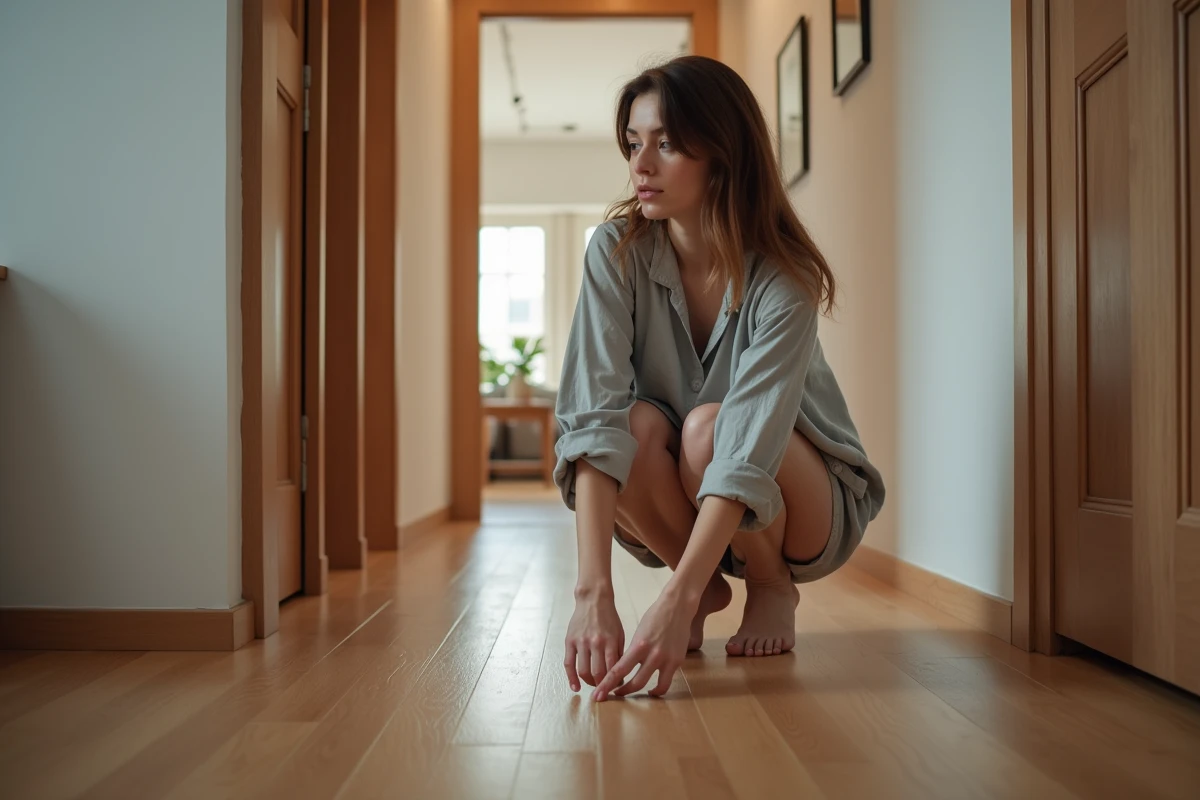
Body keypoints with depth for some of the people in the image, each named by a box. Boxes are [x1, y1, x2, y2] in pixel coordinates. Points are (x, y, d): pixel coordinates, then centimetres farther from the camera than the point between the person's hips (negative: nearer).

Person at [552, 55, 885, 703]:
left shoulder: (783, 279, -25)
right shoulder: (616, 251, -18)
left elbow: (749, 446, -36)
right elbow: (593, 413, -30)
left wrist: (674, 603, -47)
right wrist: (593, 592, -41)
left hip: (805, 506, -1)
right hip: (677, 507, 2)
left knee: (708, 426, -34)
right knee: (636, 424, -31)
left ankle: (773, 587, -2)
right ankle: (707, 589, -2)